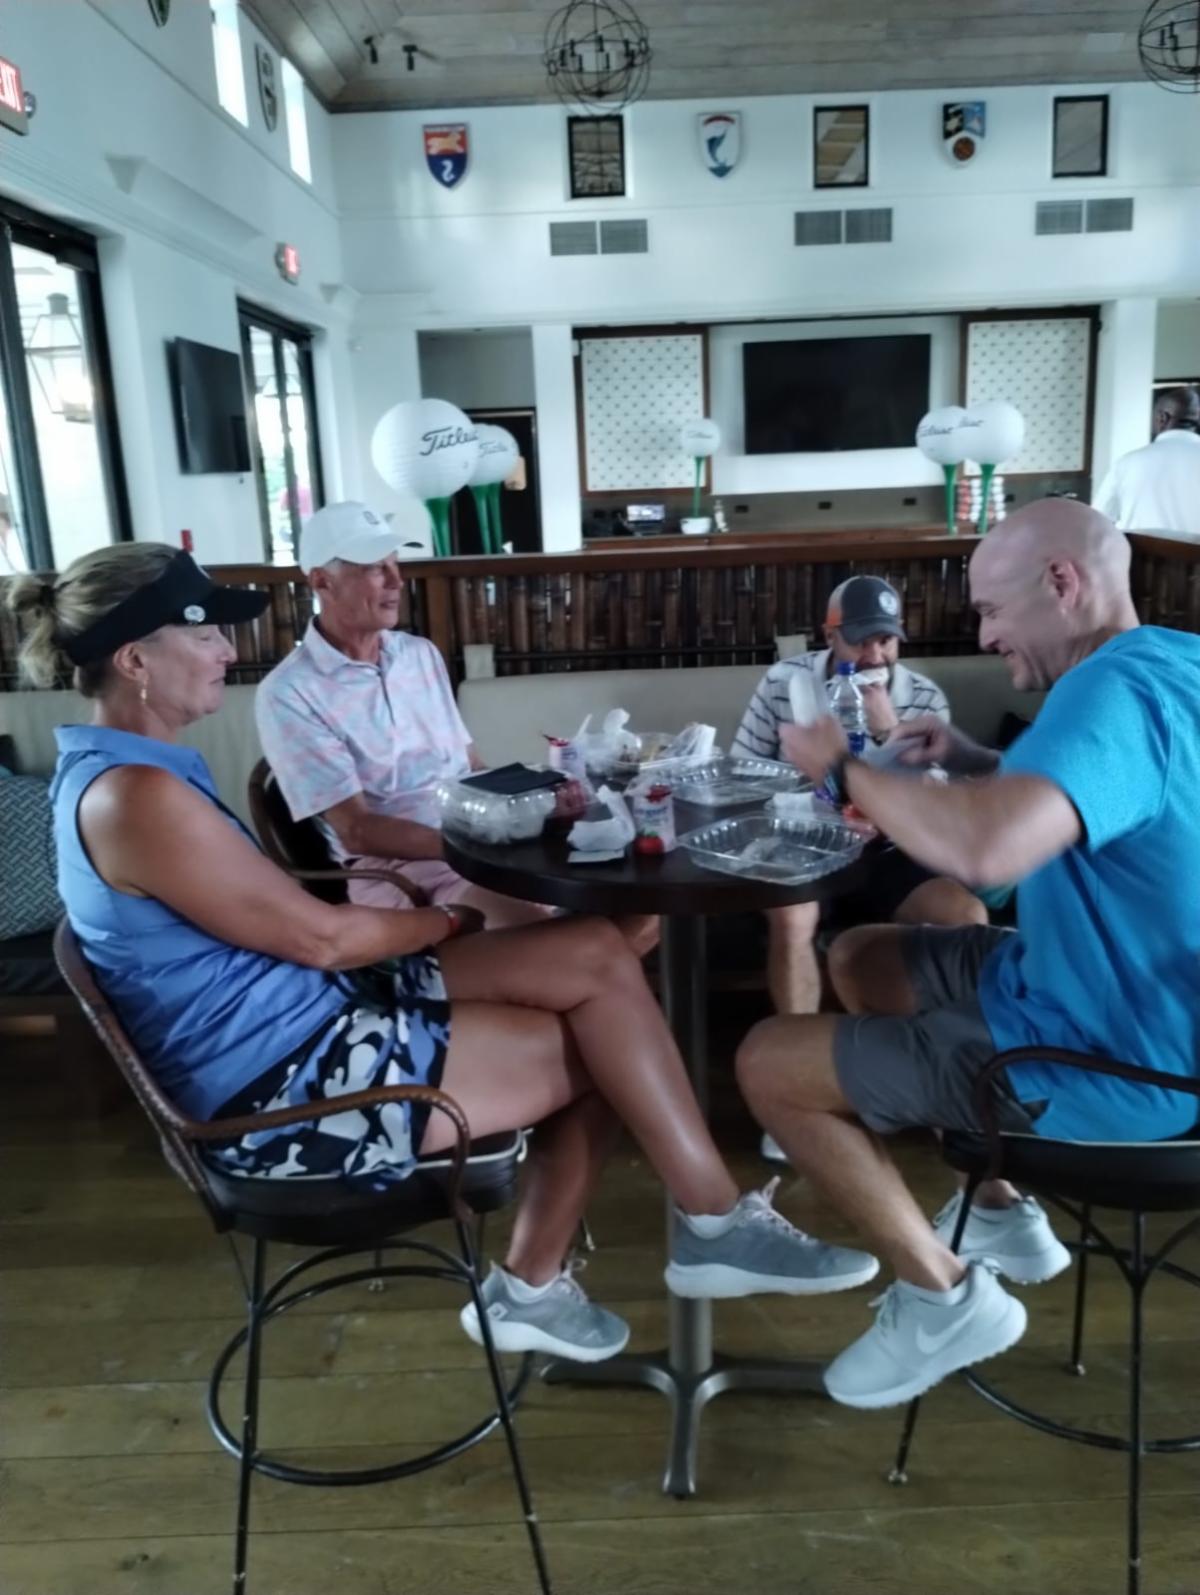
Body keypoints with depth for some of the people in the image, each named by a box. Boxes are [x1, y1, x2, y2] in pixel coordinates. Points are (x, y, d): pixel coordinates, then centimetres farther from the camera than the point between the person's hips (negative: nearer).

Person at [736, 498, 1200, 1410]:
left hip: (1109, 1061, -10)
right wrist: (976, 762, 4)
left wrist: (844, 765, -26)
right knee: (860, 960, 21)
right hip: (1104, 996, 10)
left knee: (769, 1064, -8)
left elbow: (983, 849, -45)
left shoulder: (1113, 688, -27)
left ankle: (945, 1295, 8)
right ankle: (1002, 1212, 26)